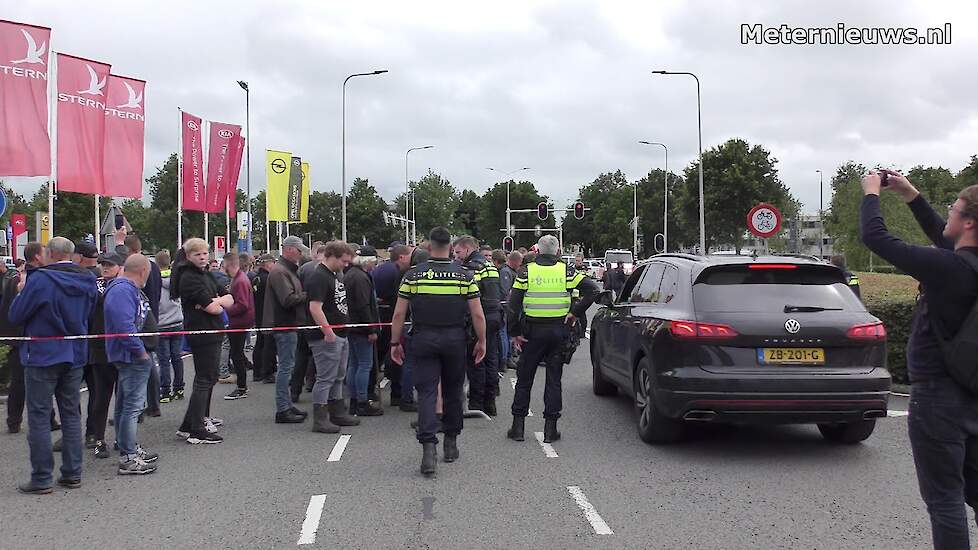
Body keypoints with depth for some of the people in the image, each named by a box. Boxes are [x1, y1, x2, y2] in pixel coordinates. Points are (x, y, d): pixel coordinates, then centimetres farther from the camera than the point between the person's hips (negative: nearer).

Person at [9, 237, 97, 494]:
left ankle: (41, 478, 3)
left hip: (43, 356, -5)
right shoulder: (88, 280, 2)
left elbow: (15, 316, -10)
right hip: (75, 356, 5)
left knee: (39, 417, 2)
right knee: (71, 415, 12)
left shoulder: (40, 279, -16)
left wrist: (21, 292, 6)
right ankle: (72, 473, 16)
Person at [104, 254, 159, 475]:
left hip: (129, 356, 11)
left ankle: (131, 448, 30)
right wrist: (141, 351, -18)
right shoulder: (122, 291, -19)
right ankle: (128, 459, -3)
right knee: (132, 405, -7)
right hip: (131, 356, -11)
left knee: (125, 404, 18)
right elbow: (124, 326, -27)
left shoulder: (129, 289, 15)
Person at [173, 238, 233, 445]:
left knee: (210, 377, 21)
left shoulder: (206, 275, 15)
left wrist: (214, 301, -11)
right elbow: (213, 308, -21)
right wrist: (219, 303, 1)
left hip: (212, 334, 10)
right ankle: (194, 430, -9)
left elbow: (230, 299, 8)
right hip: (201, 334, -10)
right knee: (204, 380, -10)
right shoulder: (189, 278, -14)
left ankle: (202, 417, 37)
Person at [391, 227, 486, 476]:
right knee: (453, 392, 15)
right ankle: (451, 443, 26)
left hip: (423, 340, -1)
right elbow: (478, 315, -4)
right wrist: (481, 341, 9)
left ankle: (428, 446, -15)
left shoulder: (413, 275, -4)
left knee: (426, 392, -1)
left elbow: (399, 314, -4)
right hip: (455, 340, 1)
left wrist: (395, 343, 6)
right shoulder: (465, 276, -3)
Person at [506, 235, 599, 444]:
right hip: (559, 331, 1)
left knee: (524, 379, 10)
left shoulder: (526, 272, -2)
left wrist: (515, 332, -1)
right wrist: (575, 312, -4)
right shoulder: (566, 271, 0)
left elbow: (514, 304, -6)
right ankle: (550, 428, 7)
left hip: (533, 332, 0)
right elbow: (592, 289, -9)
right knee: (554, 380, 8)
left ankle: (518, 426, 11)